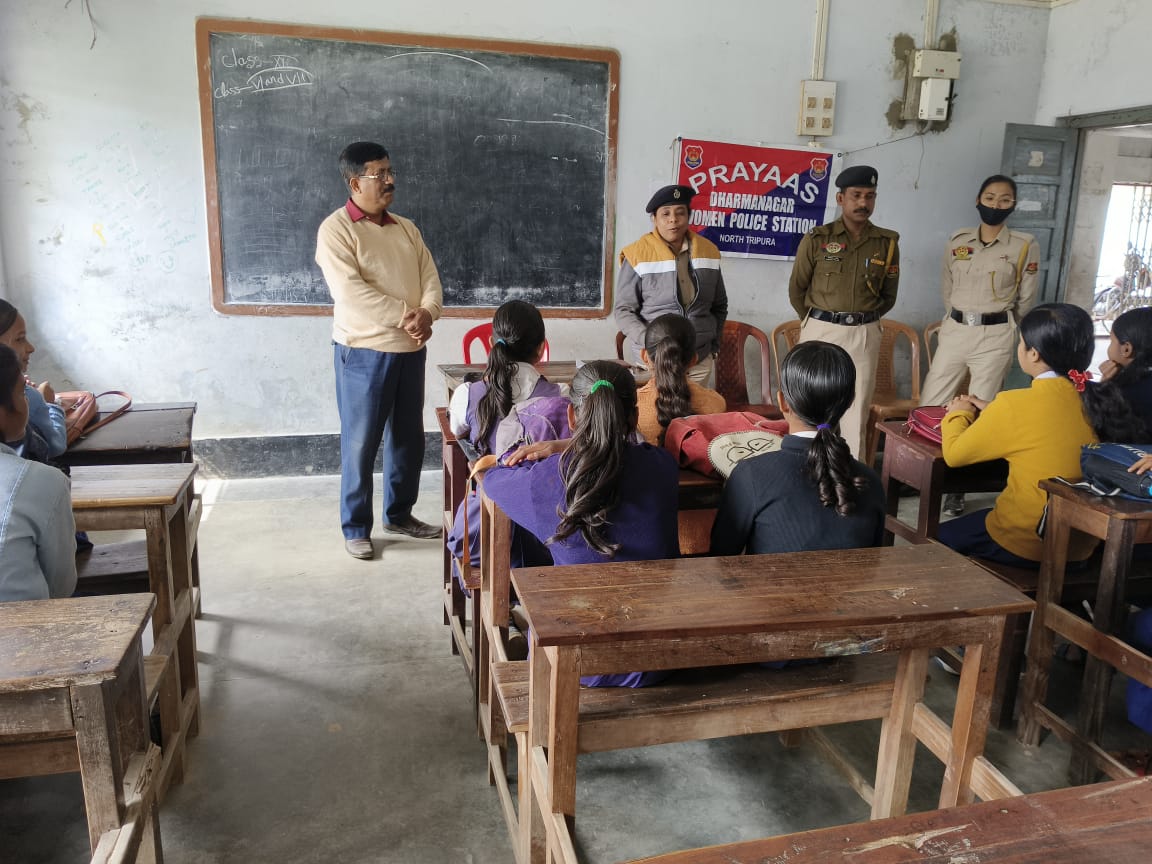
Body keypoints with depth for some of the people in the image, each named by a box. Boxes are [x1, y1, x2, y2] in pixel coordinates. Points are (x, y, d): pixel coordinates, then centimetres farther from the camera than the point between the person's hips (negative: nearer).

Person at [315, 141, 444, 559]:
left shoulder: (406, 228, 12)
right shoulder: (335, 230, -9)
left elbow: (430, 279, 6)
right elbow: (351, 293, -20)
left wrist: (426, 313, -15)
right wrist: (406, 315, -20)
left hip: (410, 350, 7)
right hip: (363, 353, -6)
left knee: (409, 437, 13)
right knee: (360, 442, 1)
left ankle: (399, 514, 30)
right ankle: (355, 528, 15)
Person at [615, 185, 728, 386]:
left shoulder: (708, 252, 5)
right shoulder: (638, 256, -9)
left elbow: (719, 306, 16)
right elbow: (624, 311, -7)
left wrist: (713, 345, 10)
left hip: (700, 361, 4)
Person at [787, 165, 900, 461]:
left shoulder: (887, 242, 6)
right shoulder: (817, 239, -1)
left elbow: (889, 295, 15)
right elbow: (796, 289, 7)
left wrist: (863, 319, 10)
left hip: (865, 335, 2)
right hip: (821, 331, -2)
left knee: (857, 411, 4)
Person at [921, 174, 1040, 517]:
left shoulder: (1024, 245, -2)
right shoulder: (958, 240, 6)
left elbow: (1025, 299, 5)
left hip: (995, 337, -3)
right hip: (954, 330, 3)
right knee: (929, 406, 2)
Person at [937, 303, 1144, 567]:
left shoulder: (1017, 404, -21)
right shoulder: (1094, 398, -2)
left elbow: (954, 453, -10)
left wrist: (959, 414, 8)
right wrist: (991, 412, 14)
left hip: (1025, 544, -7)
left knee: (938, 538, 18)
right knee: (966, 524, 29)